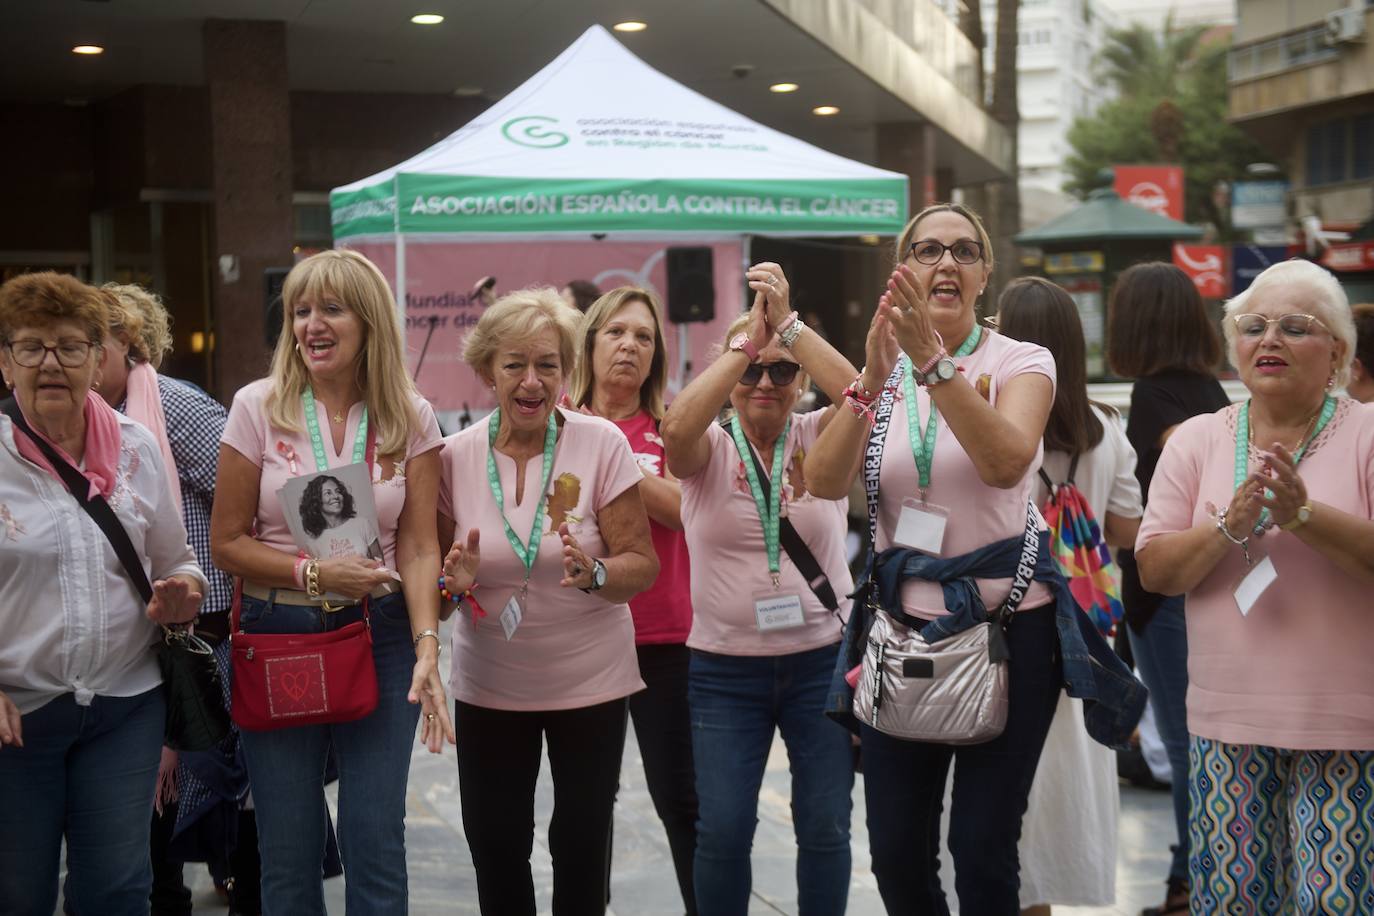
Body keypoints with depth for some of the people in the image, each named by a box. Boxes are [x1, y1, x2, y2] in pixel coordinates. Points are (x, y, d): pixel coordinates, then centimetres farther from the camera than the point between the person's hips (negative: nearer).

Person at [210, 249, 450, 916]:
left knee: (375, 837, 1)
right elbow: (227, 542, -2)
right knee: (288, 849, 4)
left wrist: (427, 646, -16)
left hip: (380, 635, 1)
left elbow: (418, 548, -3)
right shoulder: (258, 408, -3)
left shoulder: (411, 418, 0)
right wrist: (314, 572, -16)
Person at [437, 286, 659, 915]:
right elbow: (435, 567, 6)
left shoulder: (601, 444, -11)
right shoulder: (457, 455, -5)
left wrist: (594, 574, -29)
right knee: (494, 845, 7)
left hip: (590, 680, -2)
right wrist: (455, 580, -16)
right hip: (487, 684, 2)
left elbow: (642, 565, -9)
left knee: (582, 843, 6)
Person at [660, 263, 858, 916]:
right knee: (722, 830, 0)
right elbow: (676, 429, -25)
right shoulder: (710, 449, -1)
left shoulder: (819, 439, 1)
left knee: (825, 827, 6)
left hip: (823, 659, 1)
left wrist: (789, 326, -26)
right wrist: (745, 342, -25)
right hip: (725, 666, 0)